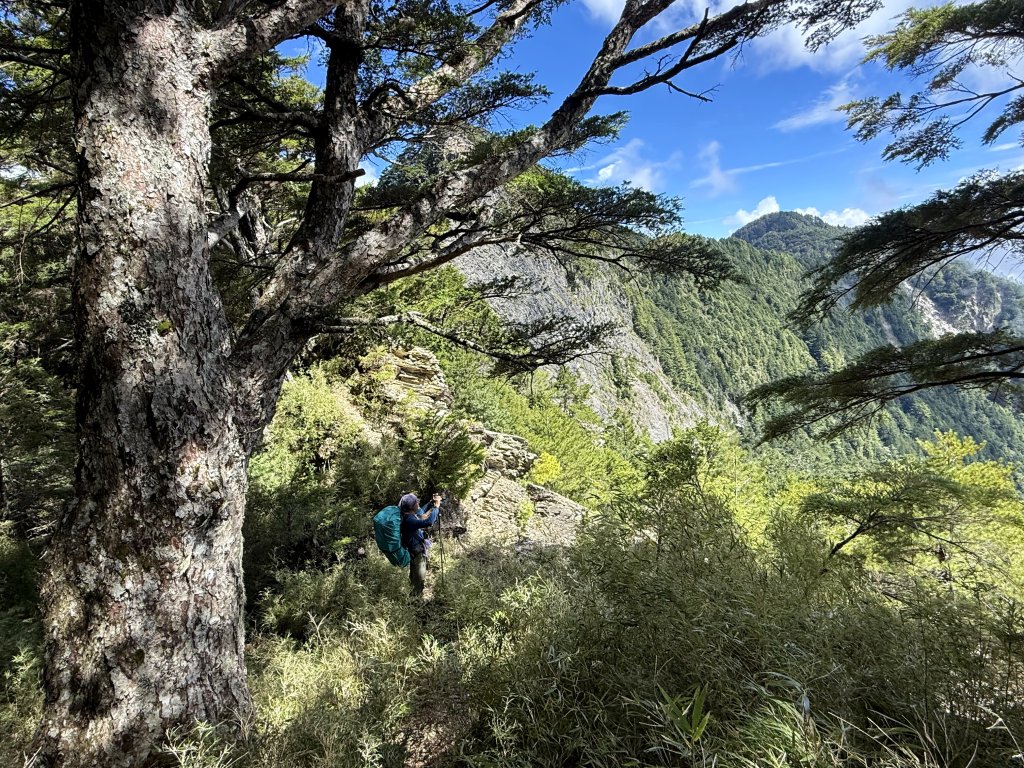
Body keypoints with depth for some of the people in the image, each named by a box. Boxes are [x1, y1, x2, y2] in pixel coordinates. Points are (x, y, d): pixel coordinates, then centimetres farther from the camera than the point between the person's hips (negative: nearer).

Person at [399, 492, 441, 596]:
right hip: (417, 553, -10)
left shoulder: (410, 514, -5)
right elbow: (428, 522, -45)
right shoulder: (409, 520, -33)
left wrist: (431, 503, 2)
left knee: (414, 576, 29)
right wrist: (436, 506, -33)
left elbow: (422, 512, 16)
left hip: (416, 551, 10)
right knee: (420, 580, 8)